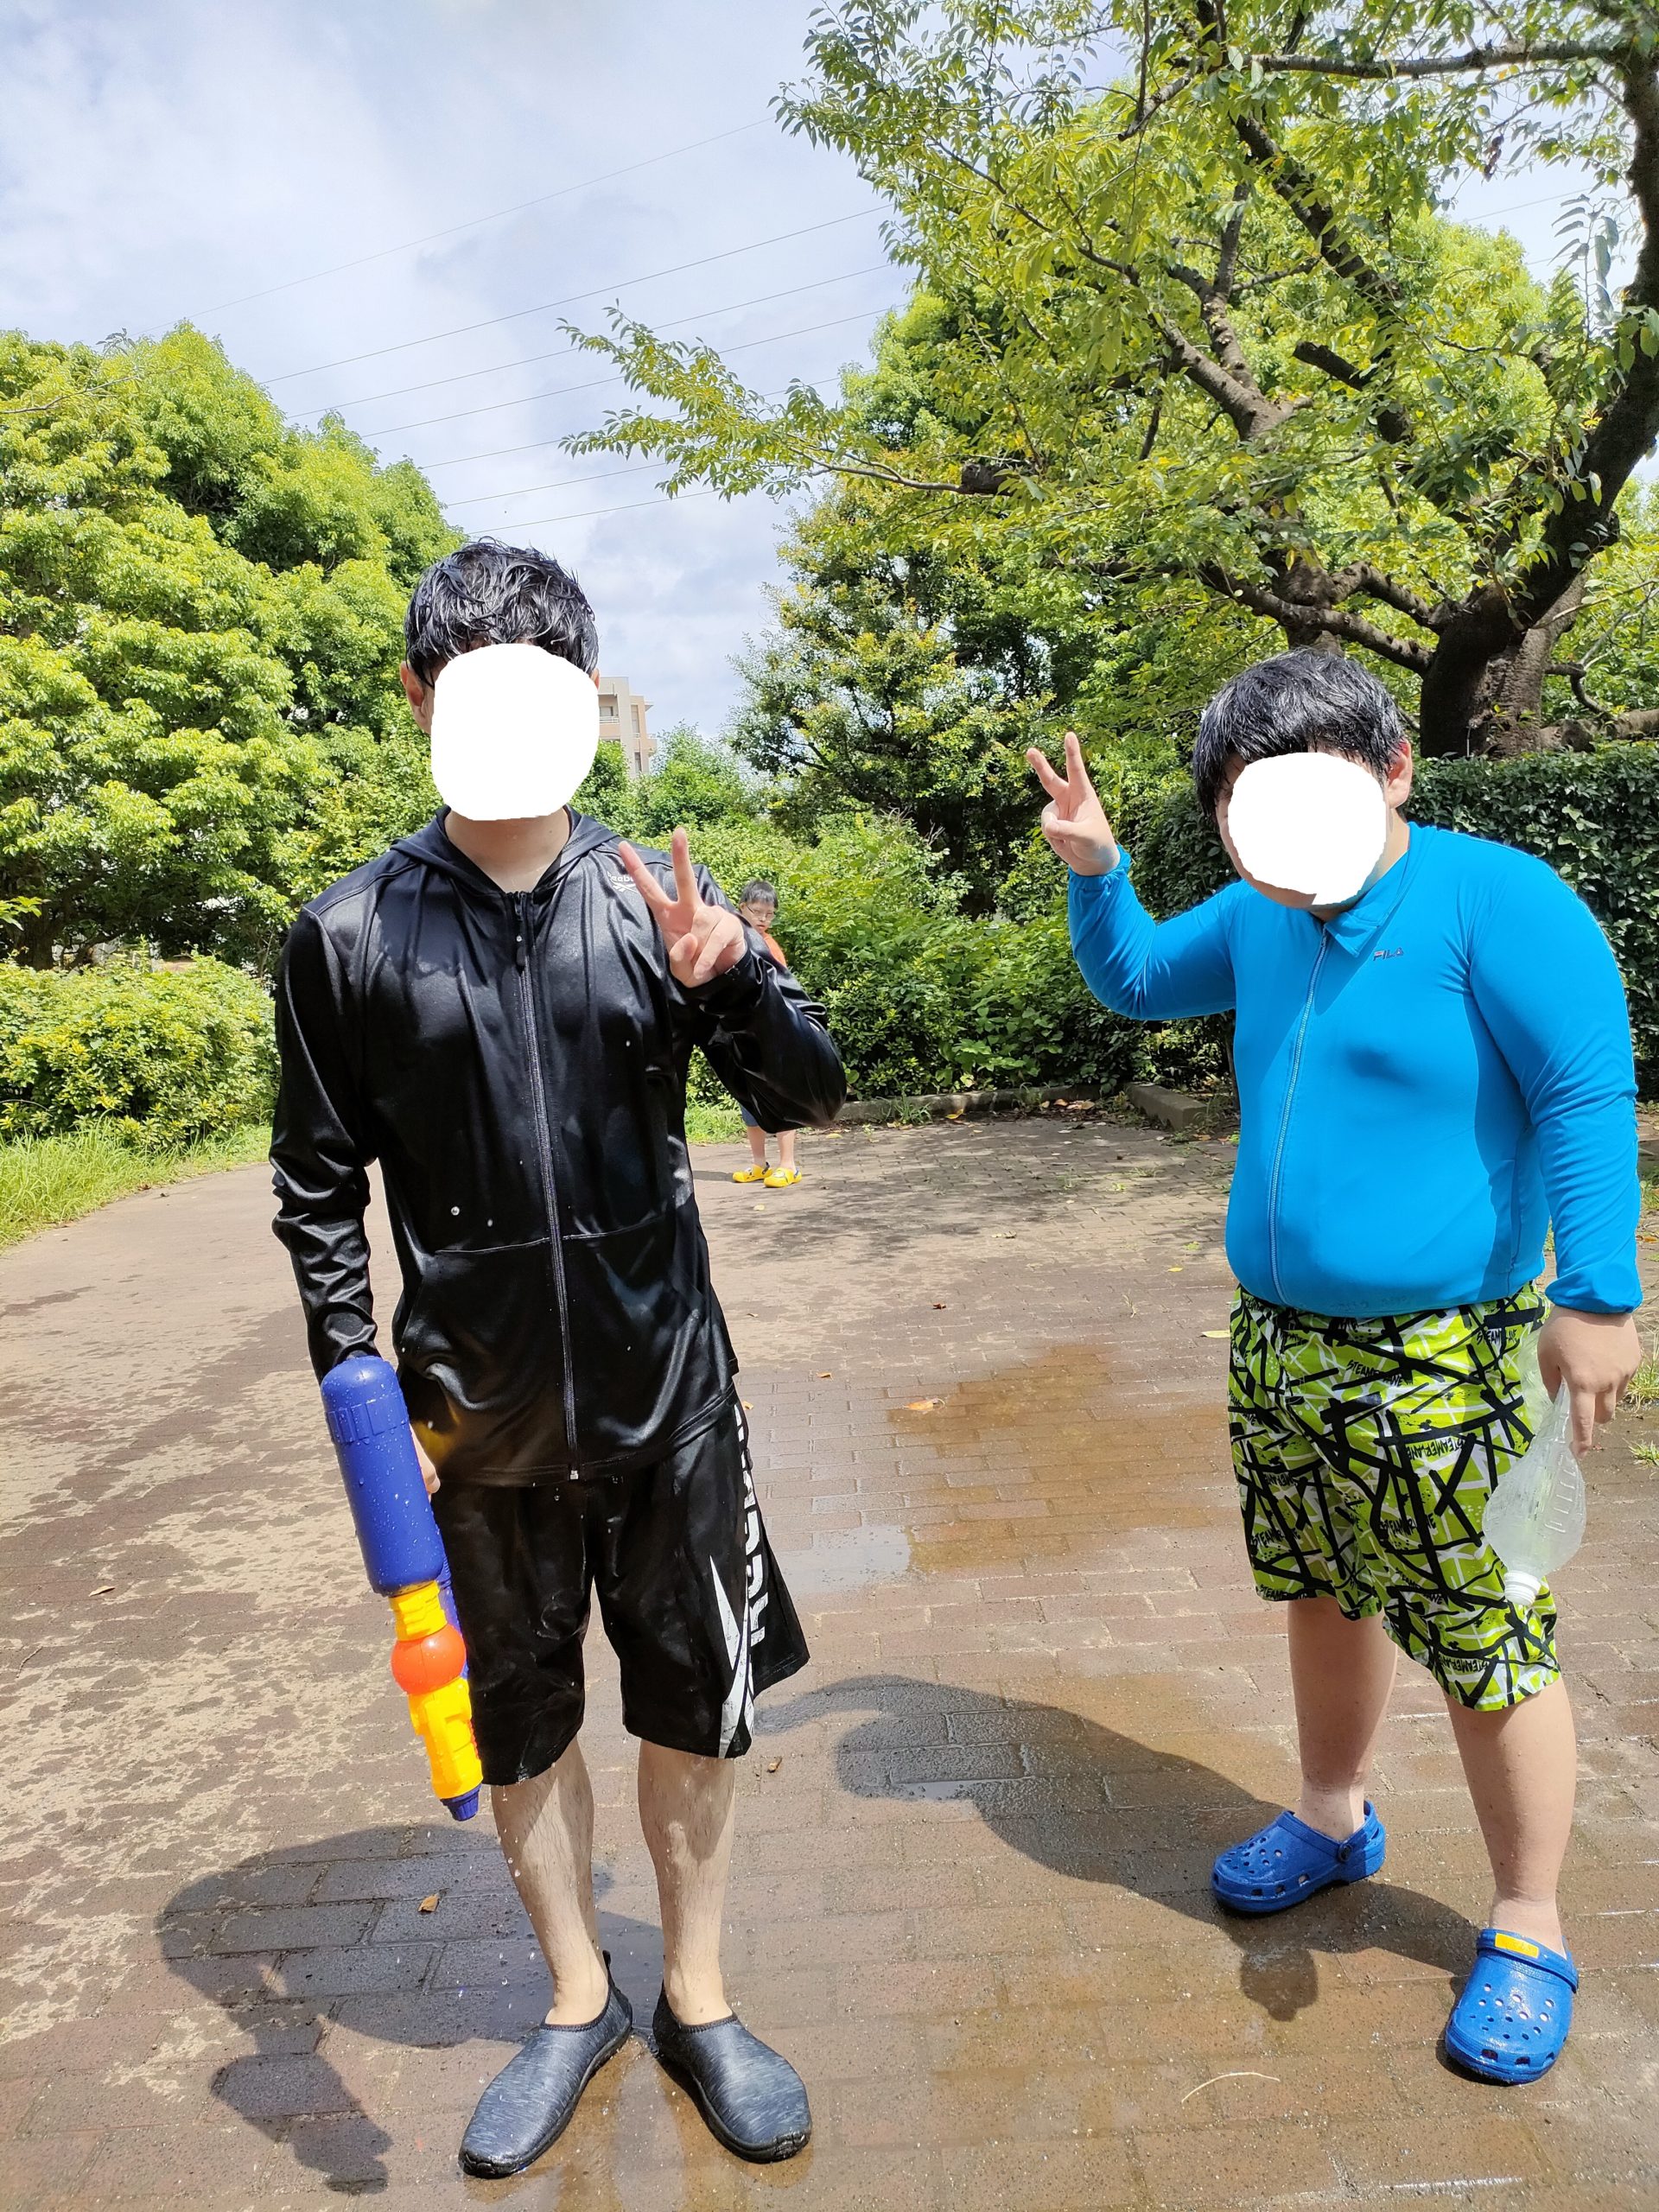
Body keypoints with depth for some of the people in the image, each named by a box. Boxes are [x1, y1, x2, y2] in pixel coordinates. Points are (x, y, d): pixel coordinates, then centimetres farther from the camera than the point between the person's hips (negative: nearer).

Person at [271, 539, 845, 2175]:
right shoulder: (350, 934, -5)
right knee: (518, 1723, 17)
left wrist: (731, 977, -24)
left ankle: (697, 1999, 39)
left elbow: (808, 1096, -4)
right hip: (474, 1417, 0)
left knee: (695, 1706, 14)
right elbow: (318, 1188, 1)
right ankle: (576, 2002, 43)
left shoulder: (657, 899, -4)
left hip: (668, 1395, 0)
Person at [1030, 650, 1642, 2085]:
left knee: (1488, 1646, 5)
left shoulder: (1494, 901, -14)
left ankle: (1528, 1932, 27)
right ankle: (1334, 1821, 44)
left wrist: (1596, 1296, -17)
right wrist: (1095, 871, 6)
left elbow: (1591, 1095, -15)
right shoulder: (1261, 917, 7)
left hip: (1436, 1365, -7)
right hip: (1276, 1342, 7)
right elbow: (1135, 983, 22)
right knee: (1322, 1592, 21)